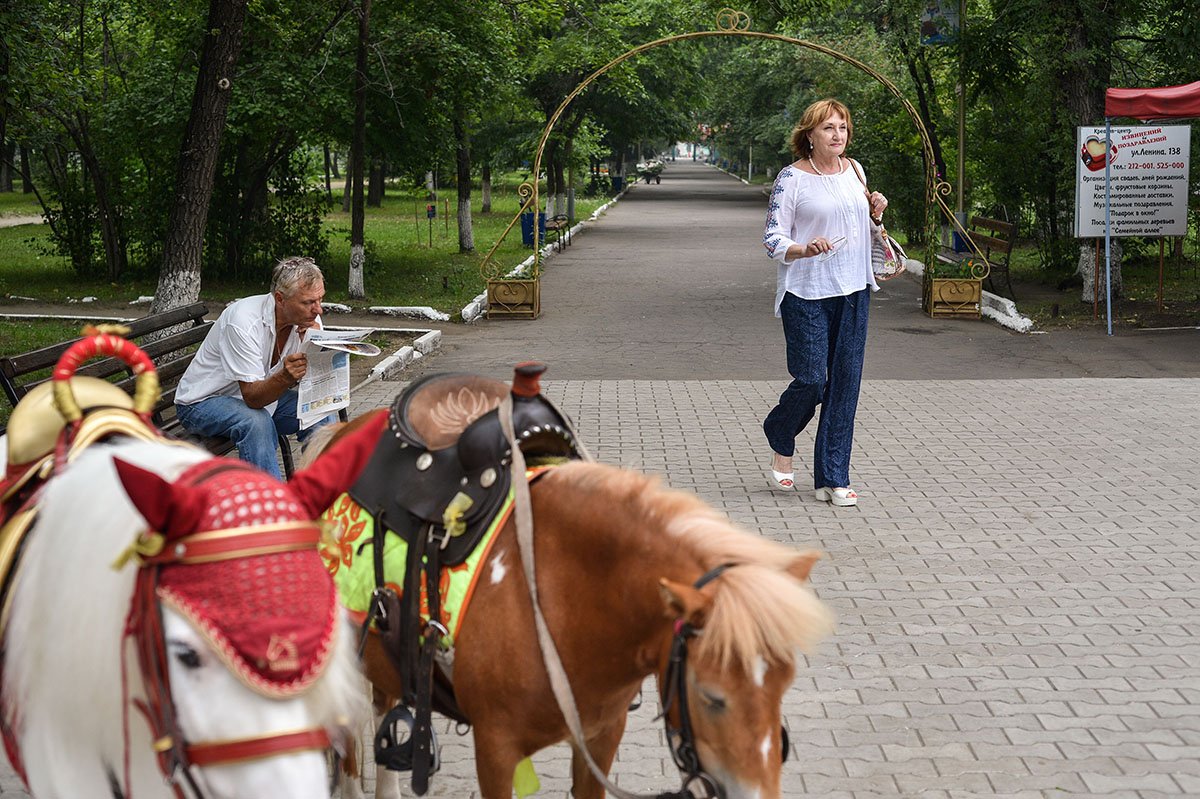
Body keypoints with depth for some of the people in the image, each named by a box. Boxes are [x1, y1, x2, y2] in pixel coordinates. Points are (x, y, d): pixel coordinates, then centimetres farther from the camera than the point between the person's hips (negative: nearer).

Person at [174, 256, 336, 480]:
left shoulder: (310, 320, -12)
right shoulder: (243, 321, -30)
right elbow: (252, 396, -32)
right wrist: (286, 377, -52)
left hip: (262, 395, 6)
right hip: (203, 402, -6)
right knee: (256, 421, -35)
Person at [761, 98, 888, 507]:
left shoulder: (854, 170, 11)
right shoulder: (792, 178, -6)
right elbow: (772, 239, -8)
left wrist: (876, 213, 3)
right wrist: (805, 249, -26)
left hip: (853, 291, 5)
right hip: (807, 294, -5)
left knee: (845, 382, 3)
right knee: (810, 381, -7)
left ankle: (833, 479, 10)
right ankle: (781, 445, 25)